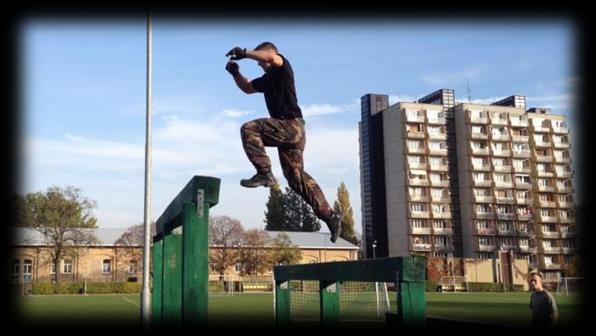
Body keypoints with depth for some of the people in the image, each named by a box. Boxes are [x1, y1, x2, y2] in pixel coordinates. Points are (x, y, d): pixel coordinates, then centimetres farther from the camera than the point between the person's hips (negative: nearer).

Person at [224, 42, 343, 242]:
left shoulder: (283, 68, 2)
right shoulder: (267, 79, 26)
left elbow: (271, 57, -21)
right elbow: (247, 88, 37)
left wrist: (244, 53, -16)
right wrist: (236, 74, 20)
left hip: (291, 125, -9)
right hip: (288, 130, 10)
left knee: (249, 129, -21)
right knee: (297, 178, 6)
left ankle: (264, 172, -23)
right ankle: (330, 216, 5)